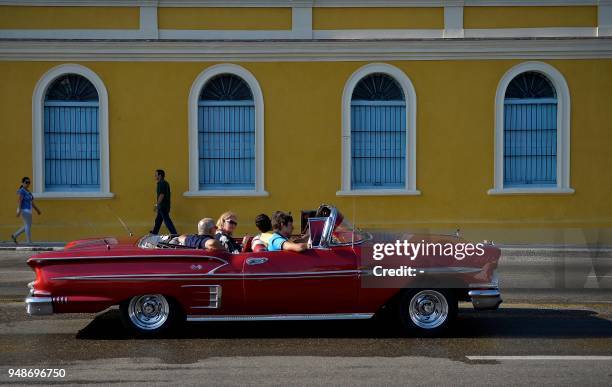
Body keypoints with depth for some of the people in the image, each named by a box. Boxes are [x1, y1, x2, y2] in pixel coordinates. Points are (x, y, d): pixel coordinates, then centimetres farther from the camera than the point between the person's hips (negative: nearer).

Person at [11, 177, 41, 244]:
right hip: (24, 210, -10)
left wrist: (37, 210, 17)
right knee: (28, 225, -7)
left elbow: (31, 202, 18)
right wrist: (19, 211, -28)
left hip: (28, 210, 10)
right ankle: (29, 243, -3)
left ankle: (14, 236, 22)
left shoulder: (28, 191, 15)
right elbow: (19, 201, -20)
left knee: (27, 226, 13)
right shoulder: (21, 191, -13)